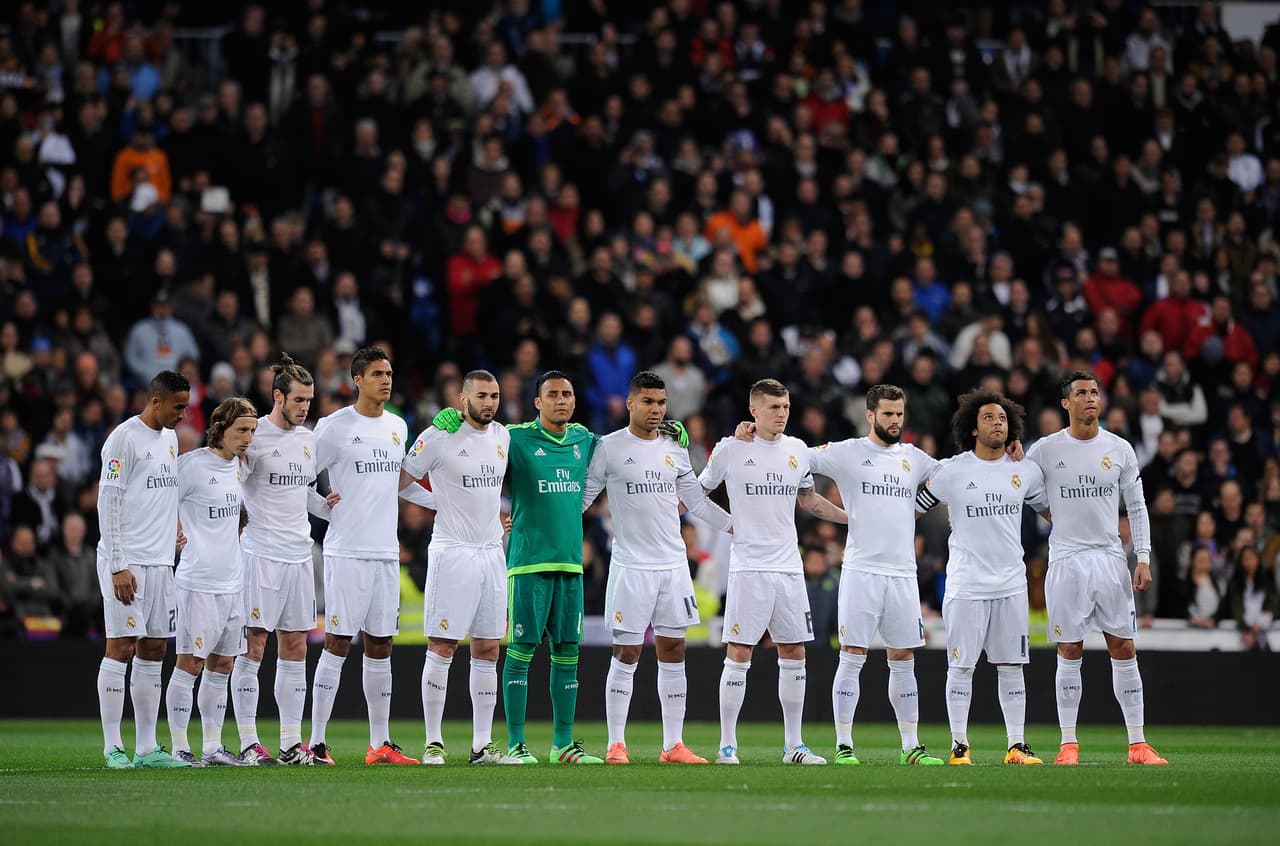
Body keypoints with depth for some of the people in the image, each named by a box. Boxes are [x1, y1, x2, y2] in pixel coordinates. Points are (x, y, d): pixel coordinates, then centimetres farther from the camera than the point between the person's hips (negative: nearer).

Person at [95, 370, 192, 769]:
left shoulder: (170, 438, 15)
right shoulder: (124, 439, -10)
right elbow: (108, 503, -13)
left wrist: (174, 529, 14)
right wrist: (118, 567, -17)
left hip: (160, 561, 8)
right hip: (126, 562, -8)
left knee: (153, 653, 7)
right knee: (121, 648, -8)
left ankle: (146, 748, 10)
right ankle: (112, 747, -6)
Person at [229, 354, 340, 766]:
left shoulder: (307, 438, 13)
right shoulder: (254, 436, -8)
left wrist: (327, 505, 6)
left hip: (299, 555, 7)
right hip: (260, 556, -7)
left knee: (295, 649, 7)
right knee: (253, 646, -5)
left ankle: (291, 742, 11)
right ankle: (248, 742, -2)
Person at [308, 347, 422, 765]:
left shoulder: (397, 427, 13)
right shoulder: (335, 427, -7)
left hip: (386, 552, 6)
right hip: (347, 553, -6)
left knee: (380, 647, 8)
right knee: (337, 644, -7)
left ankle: (380, 743, 12)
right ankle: (317, 742, -4)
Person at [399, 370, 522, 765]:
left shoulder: (503, 436, 11)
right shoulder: (438, 437, -8)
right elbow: (399, 480, -4)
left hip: (492, 552, 6)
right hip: (452, 551, -6)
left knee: (487, 651, 6)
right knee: (441, 648, -5)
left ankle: (482, 745, 10)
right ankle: (433, 743, -1)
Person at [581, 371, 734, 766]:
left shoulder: (674, 450, 10)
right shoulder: (609, 448, -3)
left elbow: (697, 500, 20)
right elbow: (581, 498, 1)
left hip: (673, 564, 5)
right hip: (631, 566, -5)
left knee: (673, 652, 4)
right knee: (626, 655, -4)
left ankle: (673, 745, 7)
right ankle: (616, 745, 1)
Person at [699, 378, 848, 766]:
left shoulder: (797, 450, 10)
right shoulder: (731, 449, -3)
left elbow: (808, 499, 25)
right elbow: (699, 493, 9)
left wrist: (855, 517, 19)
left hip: (789, 567, 5)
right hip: (748, 567, -5)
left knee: (793, 654, 6)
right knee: (739, 654, -6)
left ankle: (793, 745, 12)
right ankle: (727, 745, -1)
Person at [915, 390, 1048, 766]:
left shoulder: (1025, 471, 6)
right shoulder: (951, 471, -4)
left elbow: (1049, 508, 20)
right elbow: (914, 507, 7)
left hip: (1011, 584, 3)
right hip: (966, 585, -3)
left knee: (1011, 666, 5)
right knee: (961, 666, -1)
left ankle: (1016, 745, 8)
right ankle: (959, 746, 6)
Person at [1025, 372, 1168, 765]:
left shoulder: (1120, 449, 6)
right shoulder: (1046, 449, 0)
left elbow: (1137, 507, 9)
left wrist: (1143, 558, 2)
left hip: (1110, 558, 2)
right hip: (1066, 560, -2)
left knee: (1124, 649, 1)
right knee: (1069, 653, 0)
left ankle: (1138, 744, 5)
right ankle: (1068, 744, 6)